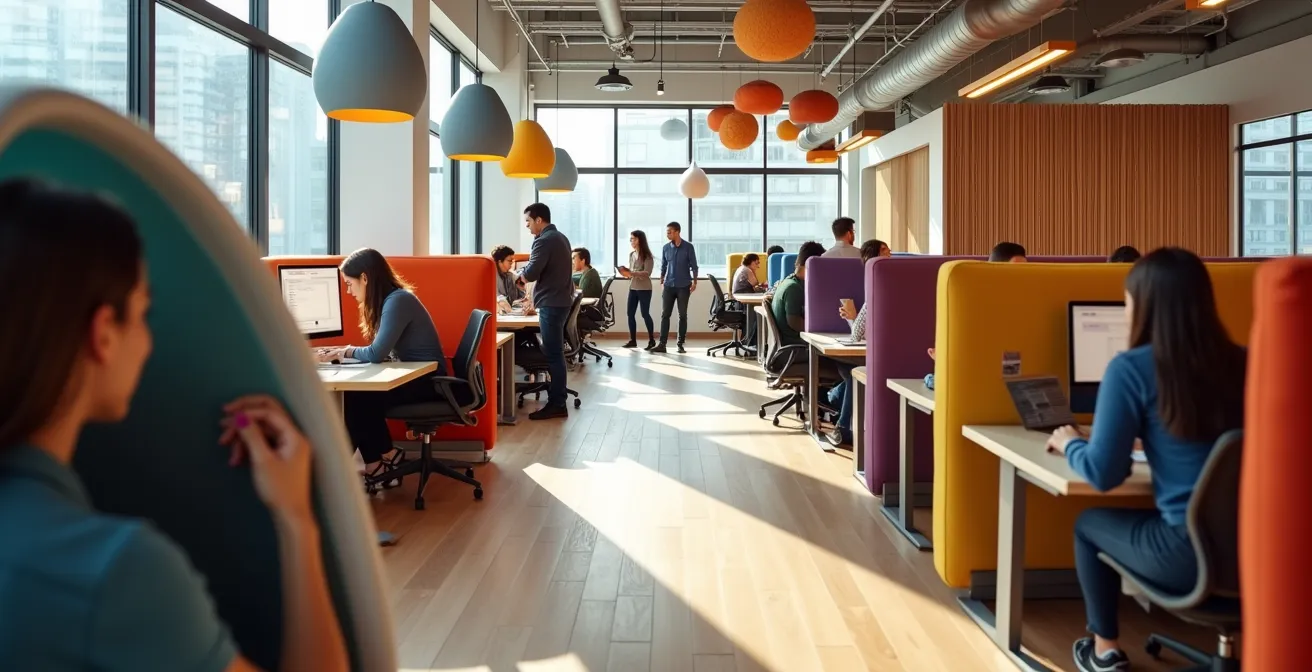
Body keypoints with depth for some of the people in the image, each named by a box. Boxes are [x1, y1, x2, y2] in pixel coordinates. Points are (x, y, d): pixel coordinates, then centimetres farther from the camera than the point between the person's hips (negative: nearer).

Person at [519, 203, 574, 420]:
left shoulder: (544, 241, -15)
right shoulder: (560, 237, 17)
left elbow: (531, 274, -21)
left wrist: (521, 273, 0)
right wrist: (527, 272, 11)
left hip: (551, 303, -10)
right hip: (561, 299, 10)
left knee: (553, 354, -7)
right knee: (555, 352, 14)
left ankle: (557, 405, -5)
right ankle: (557, 399, 20)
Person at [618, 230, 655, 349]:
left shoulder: (647, 255, -9)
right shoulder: (631, 255, 11)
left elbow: (647, 273, -18)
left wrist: (632, 273, -28)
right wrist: (626, 272, -4)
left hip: (644, 289, -7)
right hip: (632, 288, 7)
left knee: (645, 313, -2)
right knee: (630, 313, 2)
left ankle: (651, 340, 10)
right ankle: (632, 340, 8)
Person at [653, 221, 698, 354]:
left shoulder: (688, 247, -3)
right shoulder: (666, 248, 5)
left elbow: (693, 266, -1)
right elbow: (663, 266, 13)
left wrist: (694, 282, -7)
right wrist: (661, 283, 11)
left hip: (683, 286, -3)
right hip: (668, 286, 3)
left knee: (683, 315, 3)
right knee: (665, 314, -1)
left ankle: (680, 344, 8)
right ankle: (662, 344, -1)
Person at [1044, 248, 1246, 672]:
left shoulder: (1132, 368, -12)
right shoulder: (1241, 363, 2)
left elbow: (1103, 474, -11)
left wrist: (1070, 444, 9)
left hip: (1191, 554, -5)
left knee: (1089, 523, 22)